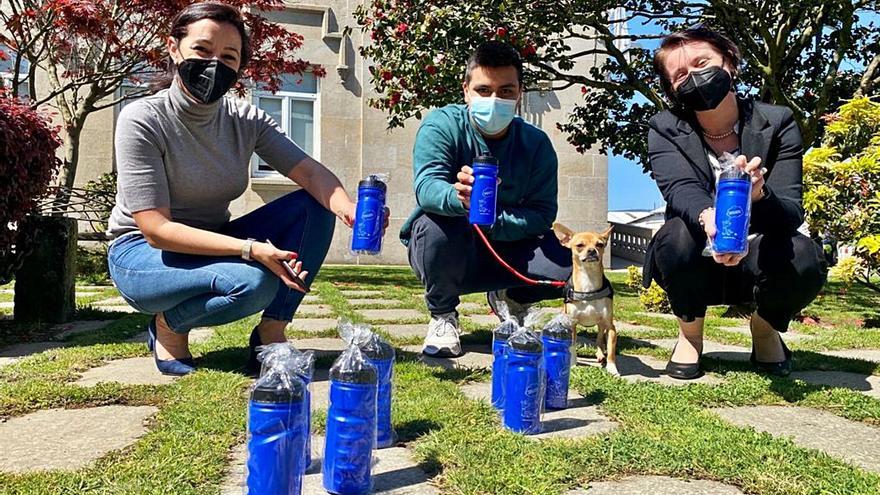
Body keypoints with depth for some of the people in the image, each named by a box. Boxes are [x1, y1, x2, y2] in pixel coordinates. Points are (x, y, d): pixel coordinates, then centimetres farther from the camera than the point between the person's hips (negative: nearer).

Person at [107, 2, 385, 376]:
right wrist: (251, 249, -34)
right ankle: (167, 327, -3)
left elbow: (312, 174, -16)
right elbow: (156, 230, -24)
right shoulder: (142, 120, -19)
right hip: (141, 254, -5)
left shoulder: (247, 120, -5)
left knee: (314, 206, -15)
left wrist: (348, 209, -39)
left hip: (213, 245, 5)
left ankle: (269, 335, -10)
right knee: (253, 281, -35)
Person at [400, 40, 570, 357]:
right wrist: (460, 198, -55)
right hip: (443, 249, -2)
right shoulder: (442, 125, -15)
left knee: (570, 268, -20)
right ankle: (442, 315, -8)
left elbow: (543, 214, -13)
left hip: (504, 248, 3)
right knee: (438, 224, -37)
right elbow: (426, 187, -31)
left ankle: (509, 298, 16)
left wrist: (490, 219, -31)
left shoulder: (536, 143, -7)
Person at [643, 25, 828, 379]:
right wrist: (709, 219, -52)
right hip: (695, 269, 0)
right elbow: (681, 189, -28)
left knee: (805, 259, -30)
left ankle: (765, 329, 5)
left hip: (758, 262, 1)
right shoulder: (665, 129, -10)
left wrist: (758, 195, -43)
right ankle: (690, 334, -3)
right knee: (679, 235, -32)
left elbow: (791, 211, -19)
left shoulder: (777, 123, -10)